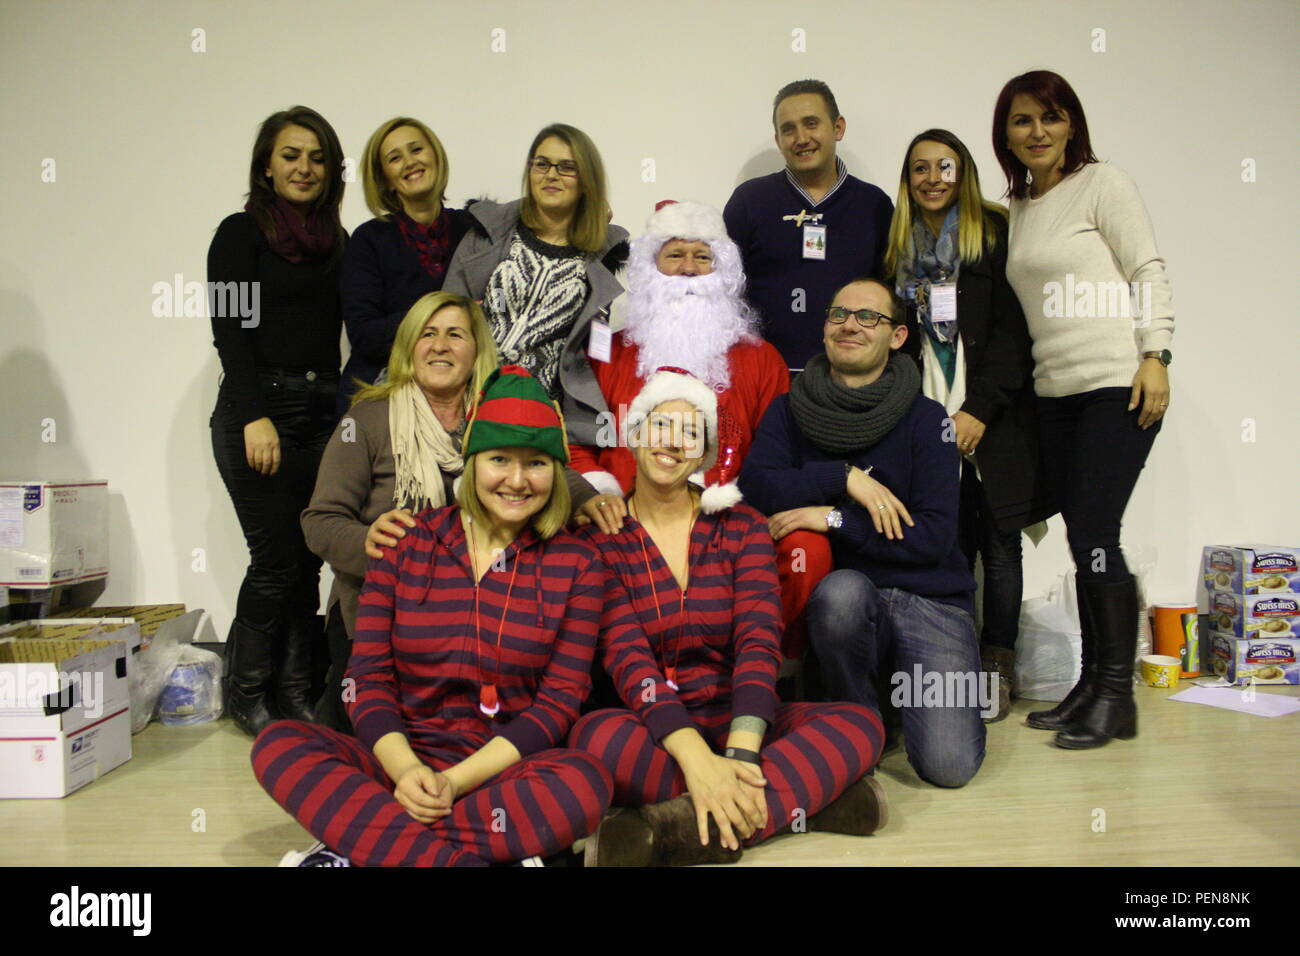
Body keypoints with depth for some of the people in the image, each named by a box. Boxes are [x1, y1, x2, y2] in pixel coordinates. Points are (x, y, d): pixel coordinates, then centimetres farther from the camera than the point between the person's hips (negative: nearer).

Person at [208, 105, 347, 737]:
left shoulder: (338, 242, 16)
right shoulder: (241, 233, 1)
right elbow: (230, 329, -7)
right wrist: (255, 417, -15)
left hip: (325, 412, 5)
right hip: (258, 410, -5)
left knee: (309, 560, 4)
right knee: (277, 558, -6)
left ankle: (294, 691, 15)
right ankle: (246, 693, 12)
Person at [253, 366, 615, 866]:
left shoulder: (577, 564, 2)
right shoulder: (404, 544, 5)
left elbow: (559, 701, -2)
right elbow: (369, 678, 1)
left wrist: (456, 781, -14)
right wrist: (405, 769, -17)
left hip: (506, 770, -1)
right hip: (403, 760, 2)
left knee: (586, 783, -33)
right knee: (277, 745, -21)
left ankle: (355, 846, -24)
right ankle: (451, 857, -28)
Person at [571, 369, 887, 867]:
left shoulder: (742, 526, 4)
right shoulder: (599, 537, -1)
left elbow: (758, 642, -9)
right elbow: (628, 658, -14)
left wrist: (740, 754, -27)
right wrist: (698, 762, -30)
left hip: (736, 722, 2)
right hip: (648, 729, -2)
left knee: (860, 724, -23)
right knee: (596, 737, -35)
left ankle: (675, 830, -32)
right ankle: (809, 794, -26)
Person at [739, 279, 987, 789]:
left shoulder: (925, 418, 0)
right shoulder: (789, 411, 7)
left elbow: (934, 535, -8)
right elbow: (754, 485, -10)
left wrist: (834, 518, -15)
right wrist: (846, 477, -16)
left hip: (930, 600, -1)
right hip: (846, 598, 1)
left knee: (950, 765, -18)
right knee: (842, 588, -36)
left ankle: (960, 688, 18)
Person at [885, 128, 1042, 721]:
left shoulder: (995, 233, 3)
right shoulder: (897, 246, 14)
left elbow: (1011, 329, -4)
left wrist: (979, 410, -12)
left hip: (994, 416, -2)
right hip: (926, 419, 2)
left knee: (998, 541, 0)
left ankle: (997, 667, 11)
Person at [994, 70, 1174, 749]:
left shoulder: (1103, 184, 1)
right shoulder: (1017, 209, 18)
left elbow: (1148, 272, -4)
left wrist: (1155, 356, -14)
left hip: (1119, 386, -6)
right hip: (1056, 394, 6)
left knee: (1093, 534, -10)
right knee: (1083, 539, 7)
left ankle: (1116, 694, 2)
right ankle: (1092, 683, 16)